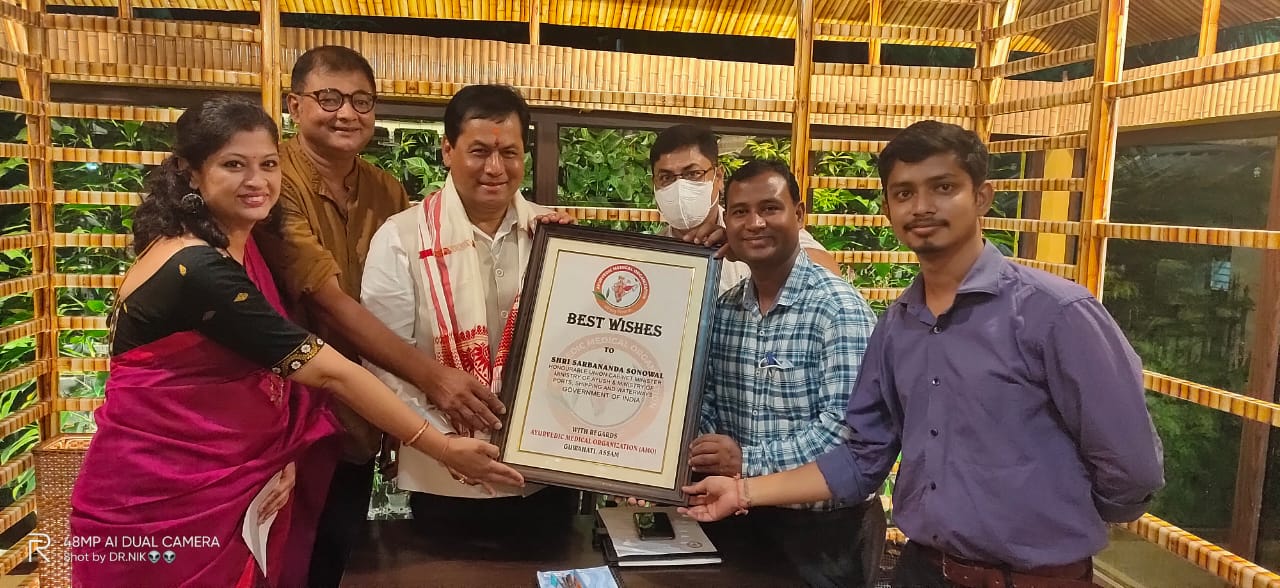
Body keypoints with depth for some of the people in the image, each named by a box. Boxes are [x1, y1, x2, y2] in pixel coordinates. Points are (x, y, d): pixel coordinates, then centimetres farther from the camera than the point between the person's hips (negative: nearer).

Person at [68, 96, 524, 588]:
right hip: (160, 495, -8)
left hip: (217, 485, 8)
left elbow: (273, 369, 5)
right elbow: (327, 371, -26)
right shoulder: (198, 268, -25)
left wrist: (282, 456, -13)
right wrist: (443, 448, -22)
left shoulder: (237, 247, 4)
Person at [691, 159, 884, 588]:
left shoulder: (838, 307, -17)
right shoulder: (723, 309, 2)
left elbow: (847, 424, -24)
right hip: (749, 513, 6)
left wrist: (749, 462, -27)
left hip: (830, 525, -5)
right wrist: (703, 458, -12)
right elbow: (708, 403, 7)